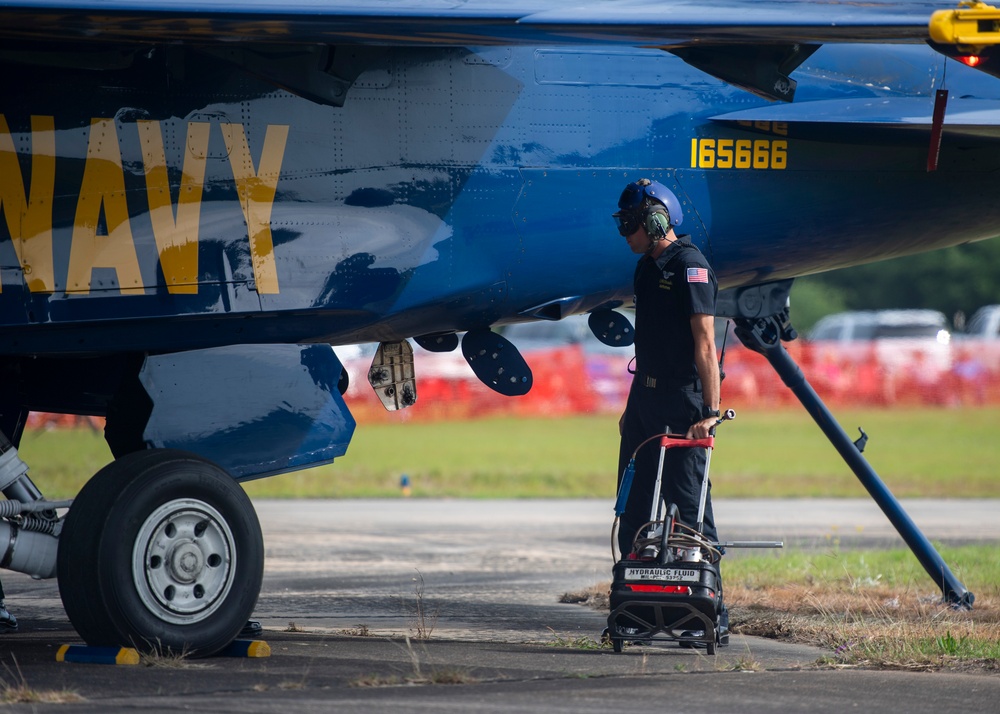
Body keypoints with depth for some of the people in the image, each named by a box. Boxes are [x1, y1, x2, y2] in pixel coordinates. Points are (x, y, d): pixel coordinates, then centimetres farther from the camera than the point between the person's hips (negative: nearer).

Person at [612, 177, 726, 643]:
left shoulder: (689, 266, -12)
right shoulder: (647, 268, 15)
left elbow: (704, 342, -18)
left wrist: (710, 410, -23)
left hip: (681, 402, -9)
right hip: (646, 397, 9)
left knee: (689, 507, -8)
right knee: (633, 506, 9)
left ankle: (713, 614, -4)